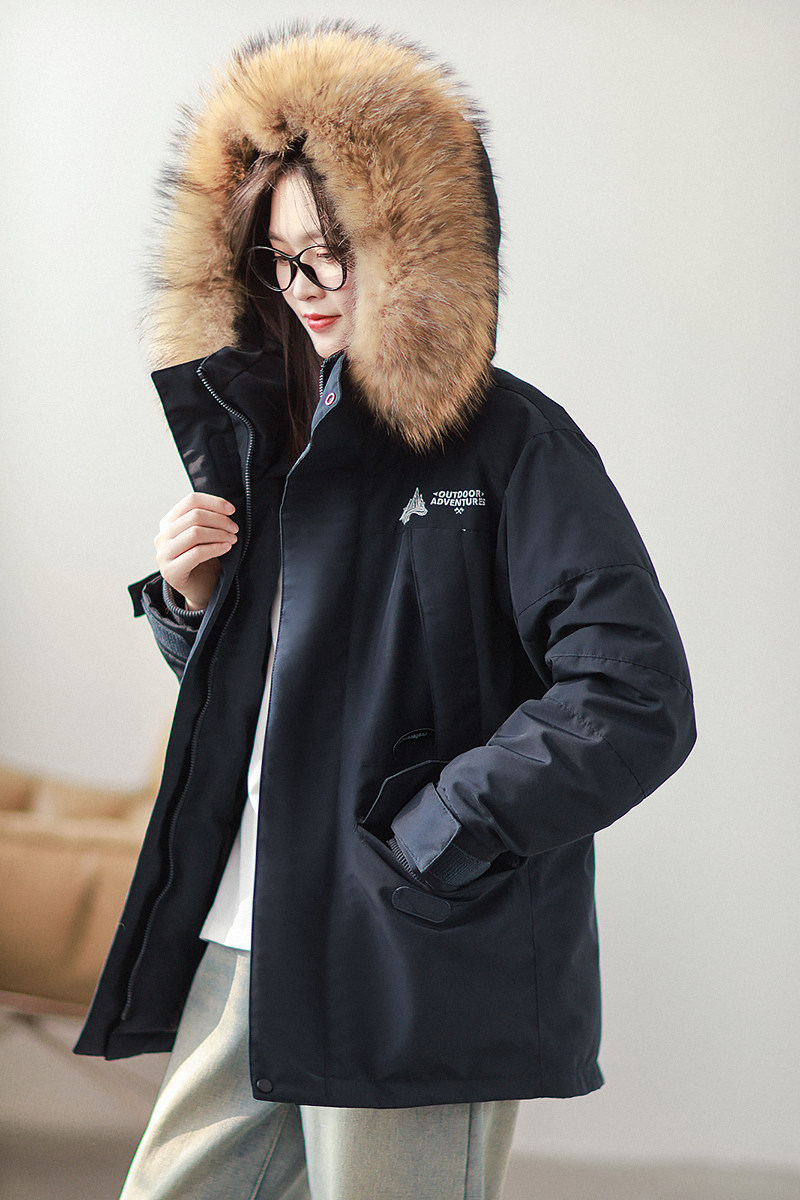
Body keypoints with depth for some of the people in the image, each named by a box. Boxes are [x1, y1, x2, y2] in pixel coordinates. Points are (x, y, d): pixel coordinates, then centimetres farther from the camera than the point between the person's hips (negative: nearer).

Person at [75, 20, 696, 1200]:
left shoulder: (511, 441, -7)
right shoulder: (267, 438, 15)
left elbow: (636, 699, -16)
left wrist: (426, 843, -16)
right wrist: (192, 596, 3)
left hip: (413, 970, -7)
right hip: (245, 946, 7)